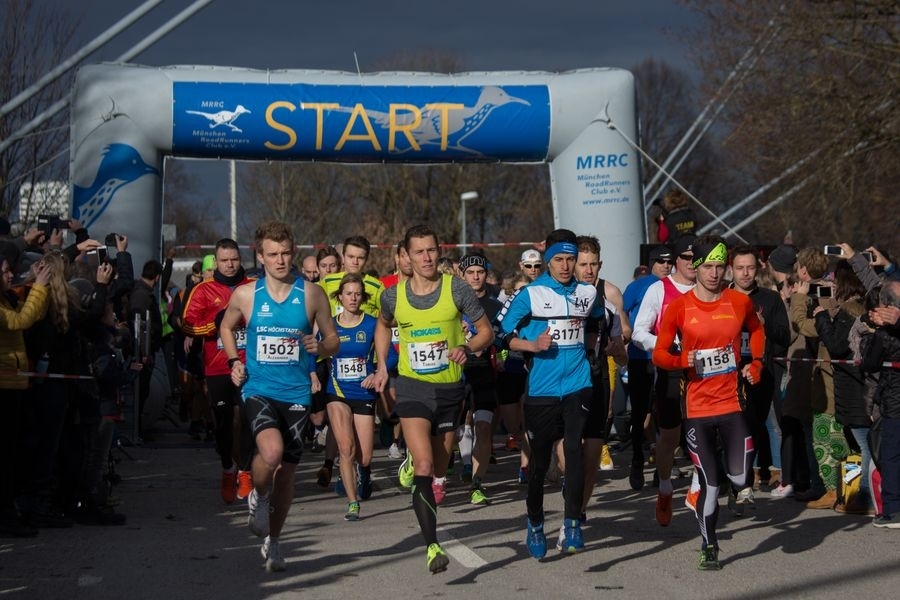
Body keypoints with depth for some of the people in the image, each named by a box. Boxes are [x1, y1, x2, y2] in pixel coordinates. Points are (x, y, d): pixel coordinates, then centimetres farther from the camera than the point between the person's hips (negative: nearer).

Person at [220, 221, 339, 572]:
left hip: (296, 394, 2)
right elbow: (226, 327, 20)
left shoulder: (312, 294, 0)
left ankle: (272, 541, 27)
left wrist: (320, 347, -14)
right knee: (271, 451, -28)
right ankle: (257, 497, 6)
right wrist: (233, 362, 5)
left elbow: (334, 341, 8)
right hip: (258, 389, -2)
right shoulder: (245, 295, 0)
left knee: (287, 471, 6)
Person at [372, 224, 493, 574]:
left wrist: (466, 348, -19)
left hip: (450, 387, 1)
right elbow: (383, 326, 21)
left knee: (440, 466, 15)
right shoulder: (393, 296, -2)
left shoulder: (457, 289, -7)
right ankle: (432, 546, -20)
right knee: (424, 466, -18)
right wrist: (382, 366, 12)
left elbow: (486, 331, 1)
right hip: (412, 386, -1)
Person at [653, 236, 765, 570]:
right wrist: (682, 360, -22)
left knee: (740, 479, -6)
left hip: (732, 403, 2)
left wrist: (756, 363, 9)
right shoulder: (678, 308, -4)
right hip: (697, 408, -1)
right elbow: (659, 354, -3)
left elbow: (756, 330, 23)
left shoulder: (740, 302, 2)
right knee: (709, 484, -1)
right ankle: (709, 548, 18)